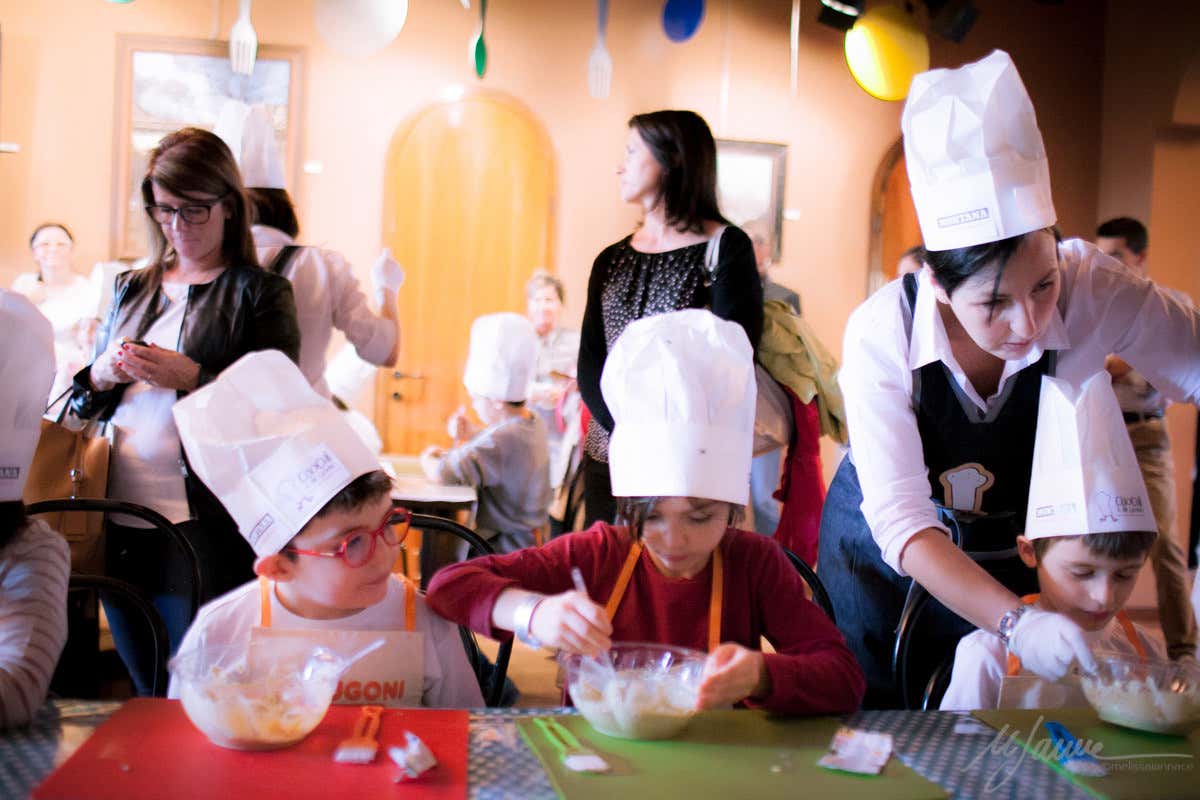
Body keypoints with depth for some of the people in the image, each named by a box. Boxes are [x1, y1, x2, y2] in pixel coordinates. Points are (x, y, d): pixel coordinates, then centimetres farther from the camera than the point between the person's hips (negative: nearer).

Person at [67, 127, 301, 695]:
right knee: (144, 693, 15)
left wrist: (192, 378, -19)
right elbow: (81, 405, 19)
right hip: (121, 520, 6)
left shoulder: (260, 294, -1)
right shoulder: (131, 288, 16)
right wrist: (101, 376, -3)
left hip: (204, 525, -5)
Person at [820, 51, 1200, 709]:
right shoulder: (881, 333, -29)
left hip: (1011, 556, 2)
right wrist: (1017, 622, -46)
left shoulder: (1091, 289, -25)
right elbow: (900, 519, -31)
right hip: (883, 554, -1)